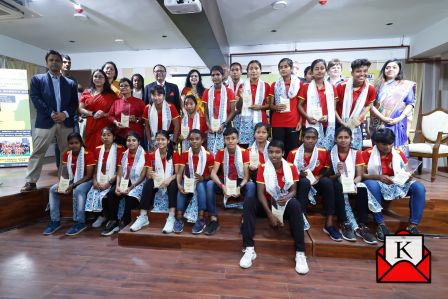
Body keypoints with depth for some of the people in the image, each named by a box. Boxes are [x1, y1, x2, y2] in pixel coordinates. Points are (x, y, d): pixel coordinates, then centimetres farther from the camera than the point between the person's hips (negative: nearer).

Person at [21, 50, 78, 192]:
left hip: (66, 122, 2)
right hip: (45, 122, -2)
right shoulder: (37, 79, 8)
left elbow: (74, 103, 6)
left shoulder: (70, 83, 14)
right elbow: (35, 99, -4)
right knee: (37, 153, 1)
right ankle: (30, 182, 10)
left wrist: (65, 114, -11)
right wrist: (51, 114, -14)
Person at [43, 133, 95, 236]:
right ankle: (55, 221, -5)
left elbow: (89, 175, -19)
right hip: (71, 180, 7)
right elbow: (64, 173, 3)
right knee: (53, 189, -13)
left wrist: (73, 185, -25)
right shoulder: (66, 155, 1)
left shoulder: (88, 154, -17)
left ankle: (80, 222, -23)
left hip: (85, 181, -6)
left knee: (78, 191, -35)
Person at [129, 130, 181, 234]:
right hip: (157, 181, 3)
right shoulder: (152, 155, 3)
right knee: (148, 184, -28)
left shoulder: (174, 154, -5)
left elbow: (178, 173, -10)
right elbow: (148, 174, -1)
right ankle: (143, 217, -24)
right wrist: (150, 175, -26)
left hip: (170, 181, -2)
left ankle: (171, 218, -36)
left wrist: (169, 179, -31)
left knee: (173, 185, -35)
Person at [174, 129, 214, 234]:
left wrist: (203, 178, -26)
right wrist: (179, 185, -27)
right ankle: (179, 219, -24)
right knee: (182, 187, -29)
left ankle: (201, 220, -31)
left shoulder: (208, 155, -10)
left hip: (202, 182, -2)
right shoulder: (185, 154, -2)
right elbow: (179, 173, -9)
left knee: (200, 185, -35)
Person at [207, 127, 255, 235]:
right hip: (225, 182, 2)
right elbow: (213, 173, -17)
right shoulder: (220, 153, -7)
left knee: (251, 185, -32)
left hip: (240, 182, -1)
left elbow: (246, 176, -16)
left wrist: (240, 187, -35)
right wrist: (222, 186, -35)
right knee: (210, 184, -26)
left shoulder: (244, 152, -12)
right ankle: (214, 220, -22)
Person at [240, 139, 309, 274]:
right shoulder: (263, 168, -7)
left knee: (295, 204, -34)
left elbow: (293, 190, -2)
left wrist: (287, 197, -28)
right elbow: (260, 193, -11)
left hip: (285, 203, 0)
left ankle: (300, 253, -28)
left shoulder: (291, 167, -4)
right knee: (248, 201, -29)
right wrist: (270, 214, -22)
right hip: (267, 203, 1)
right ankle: (249, 249, -29)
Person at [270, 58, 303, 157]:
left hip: (293, 122, -1)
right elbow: (270, 105, 10)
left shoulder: (298, 83, 5)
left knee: (292, 150, -1)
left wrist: (300, 121, -3)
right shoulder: (275, 85, 9)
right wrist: (276, 107, -13)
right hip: (277, 123, 1)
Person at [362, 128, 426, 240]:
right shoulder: (367, 154, -7)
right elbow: (361, 174, -11)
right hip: (377, 184, -4)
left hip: (398, 184, 4)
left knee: (419, 187, -19)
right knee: (371, 185, -38)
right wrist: (378, 177, -26)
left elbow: (407, 173, 10)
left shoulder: (399, 153, 5)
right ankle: (381, 224, -28)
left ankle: (413, 225, -16)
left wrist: (408, 177, -15)